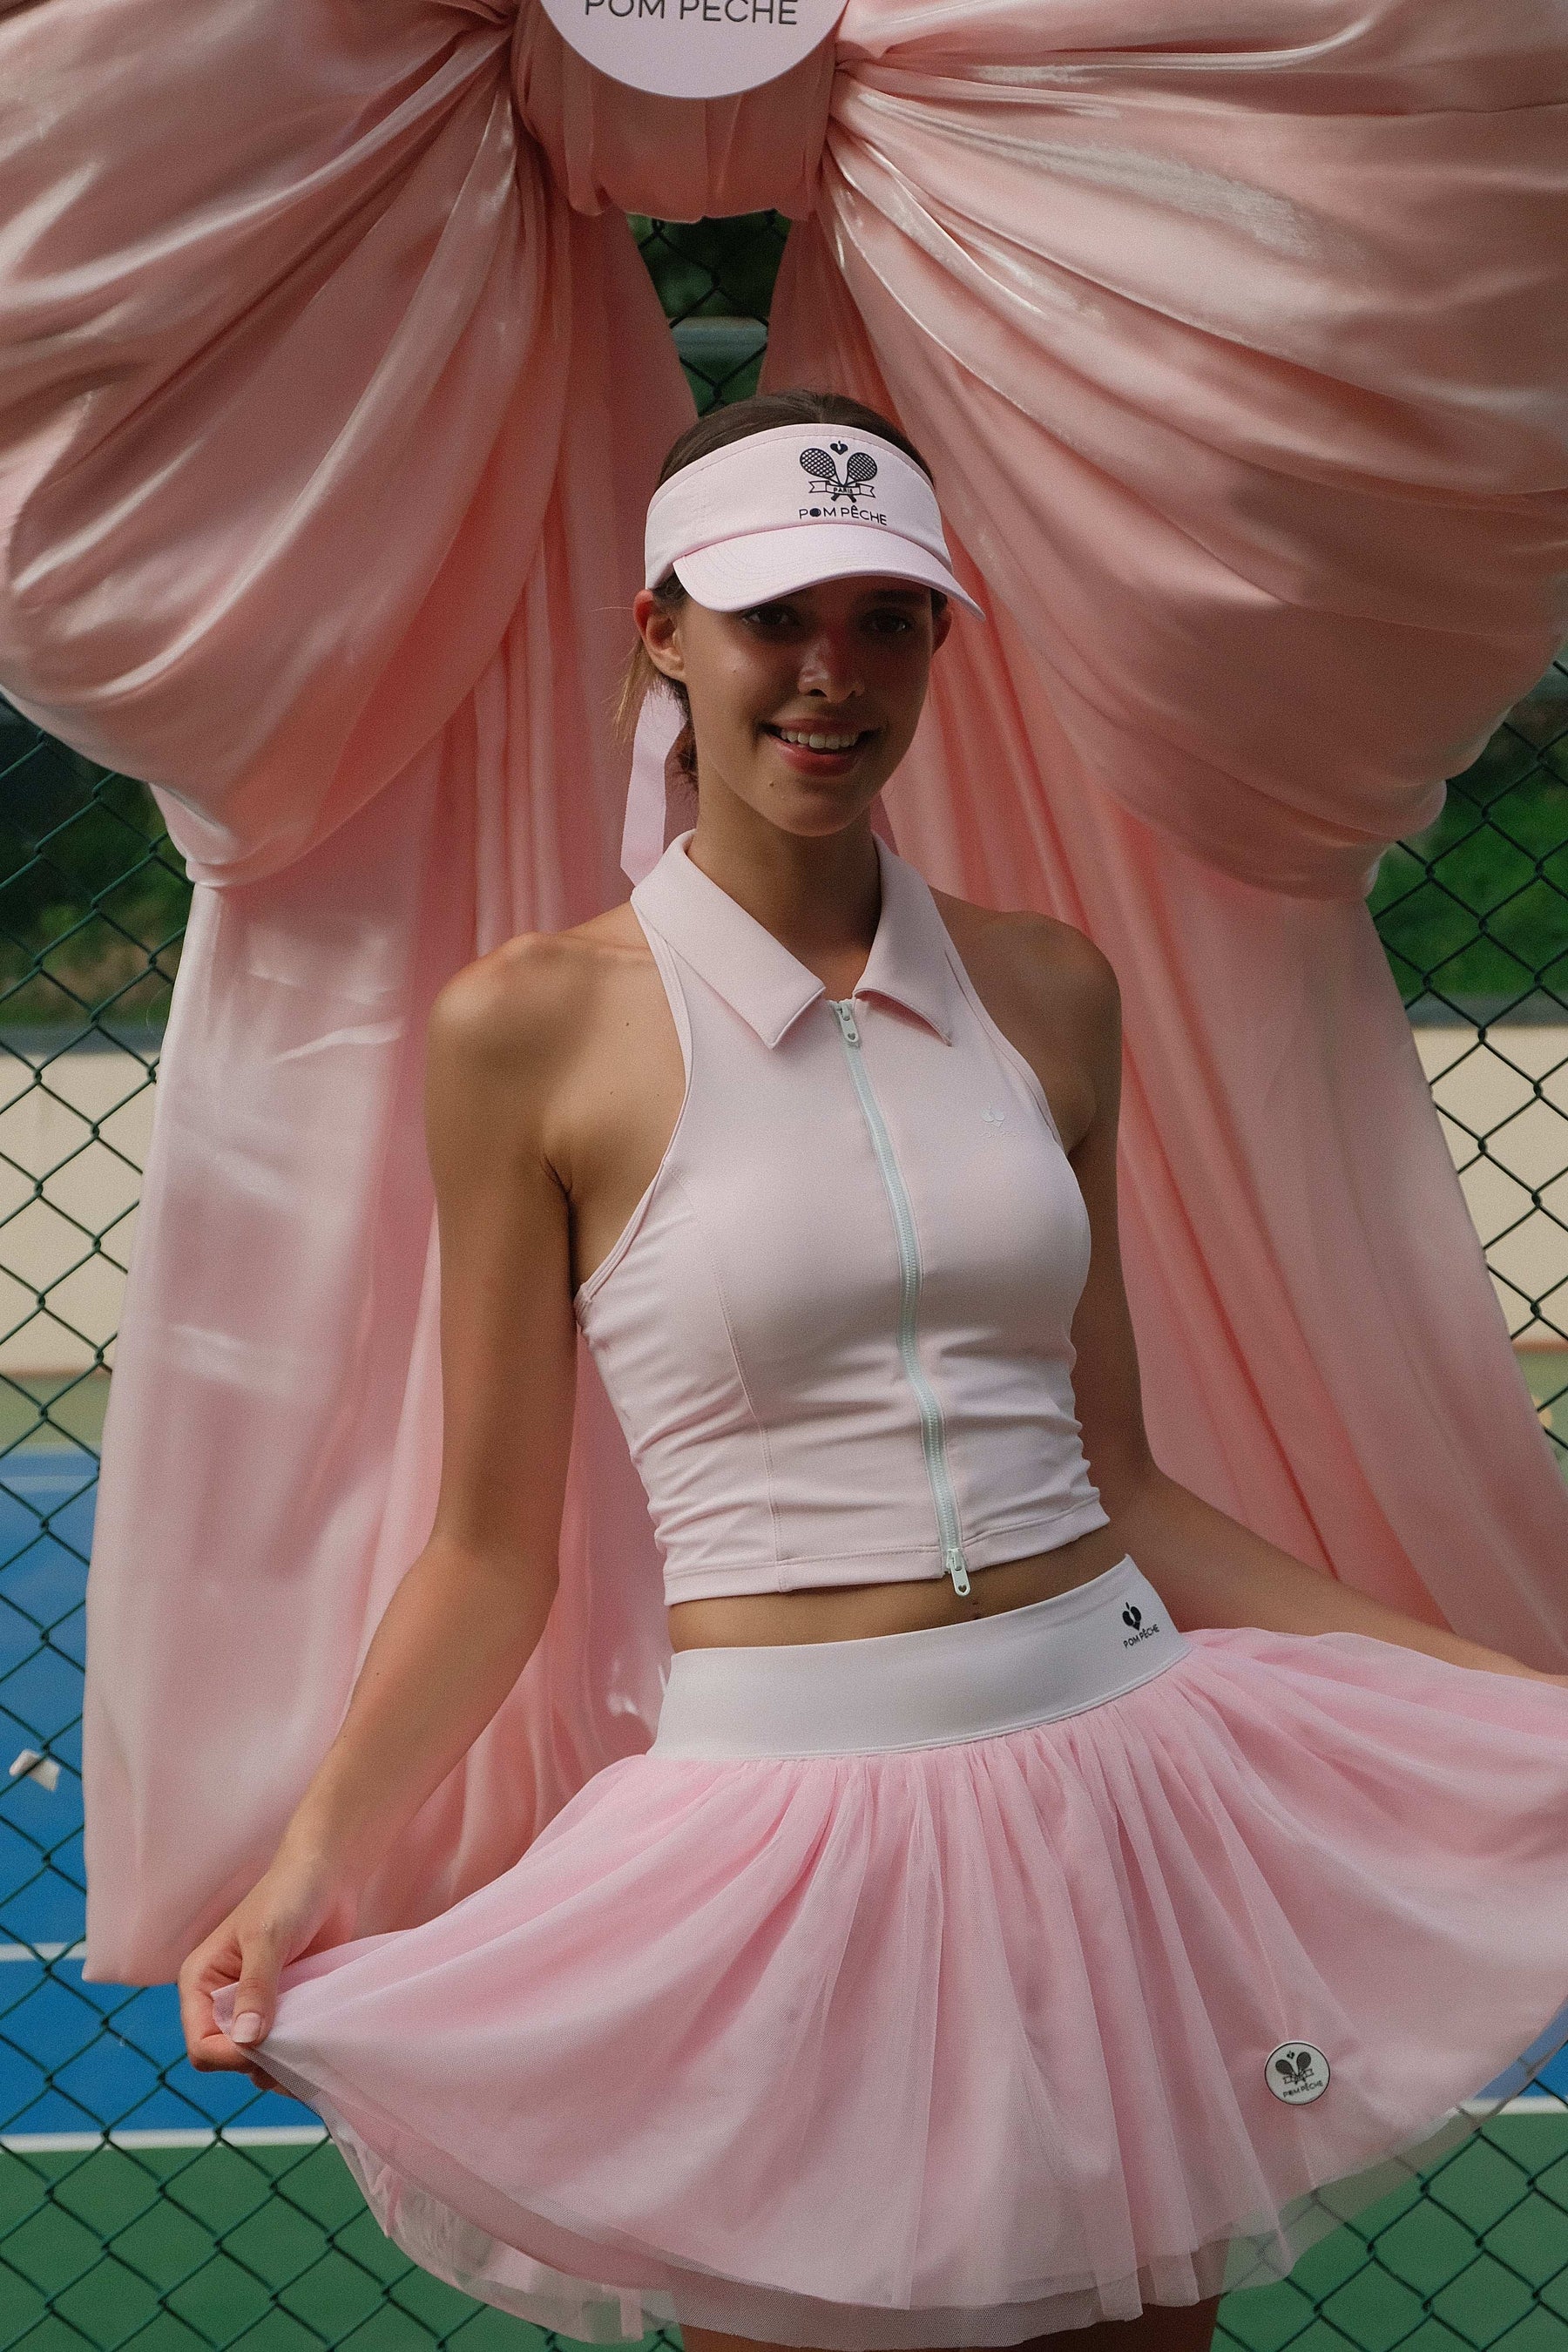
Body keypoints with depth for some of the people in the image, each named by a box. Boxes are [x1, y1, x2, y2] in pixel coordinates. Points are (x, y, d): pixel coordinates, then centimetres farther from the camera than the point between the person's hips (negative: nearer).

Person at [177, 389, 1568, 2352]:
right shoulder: (534, 1029, -4)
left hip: (1110, 1752, 4)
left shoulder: (1044, 992, 7)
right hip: (784, 1805, -4)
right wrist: (311, 1874, -15)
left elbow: (1114, 1480, 11)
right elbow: (494, 1549, -2)